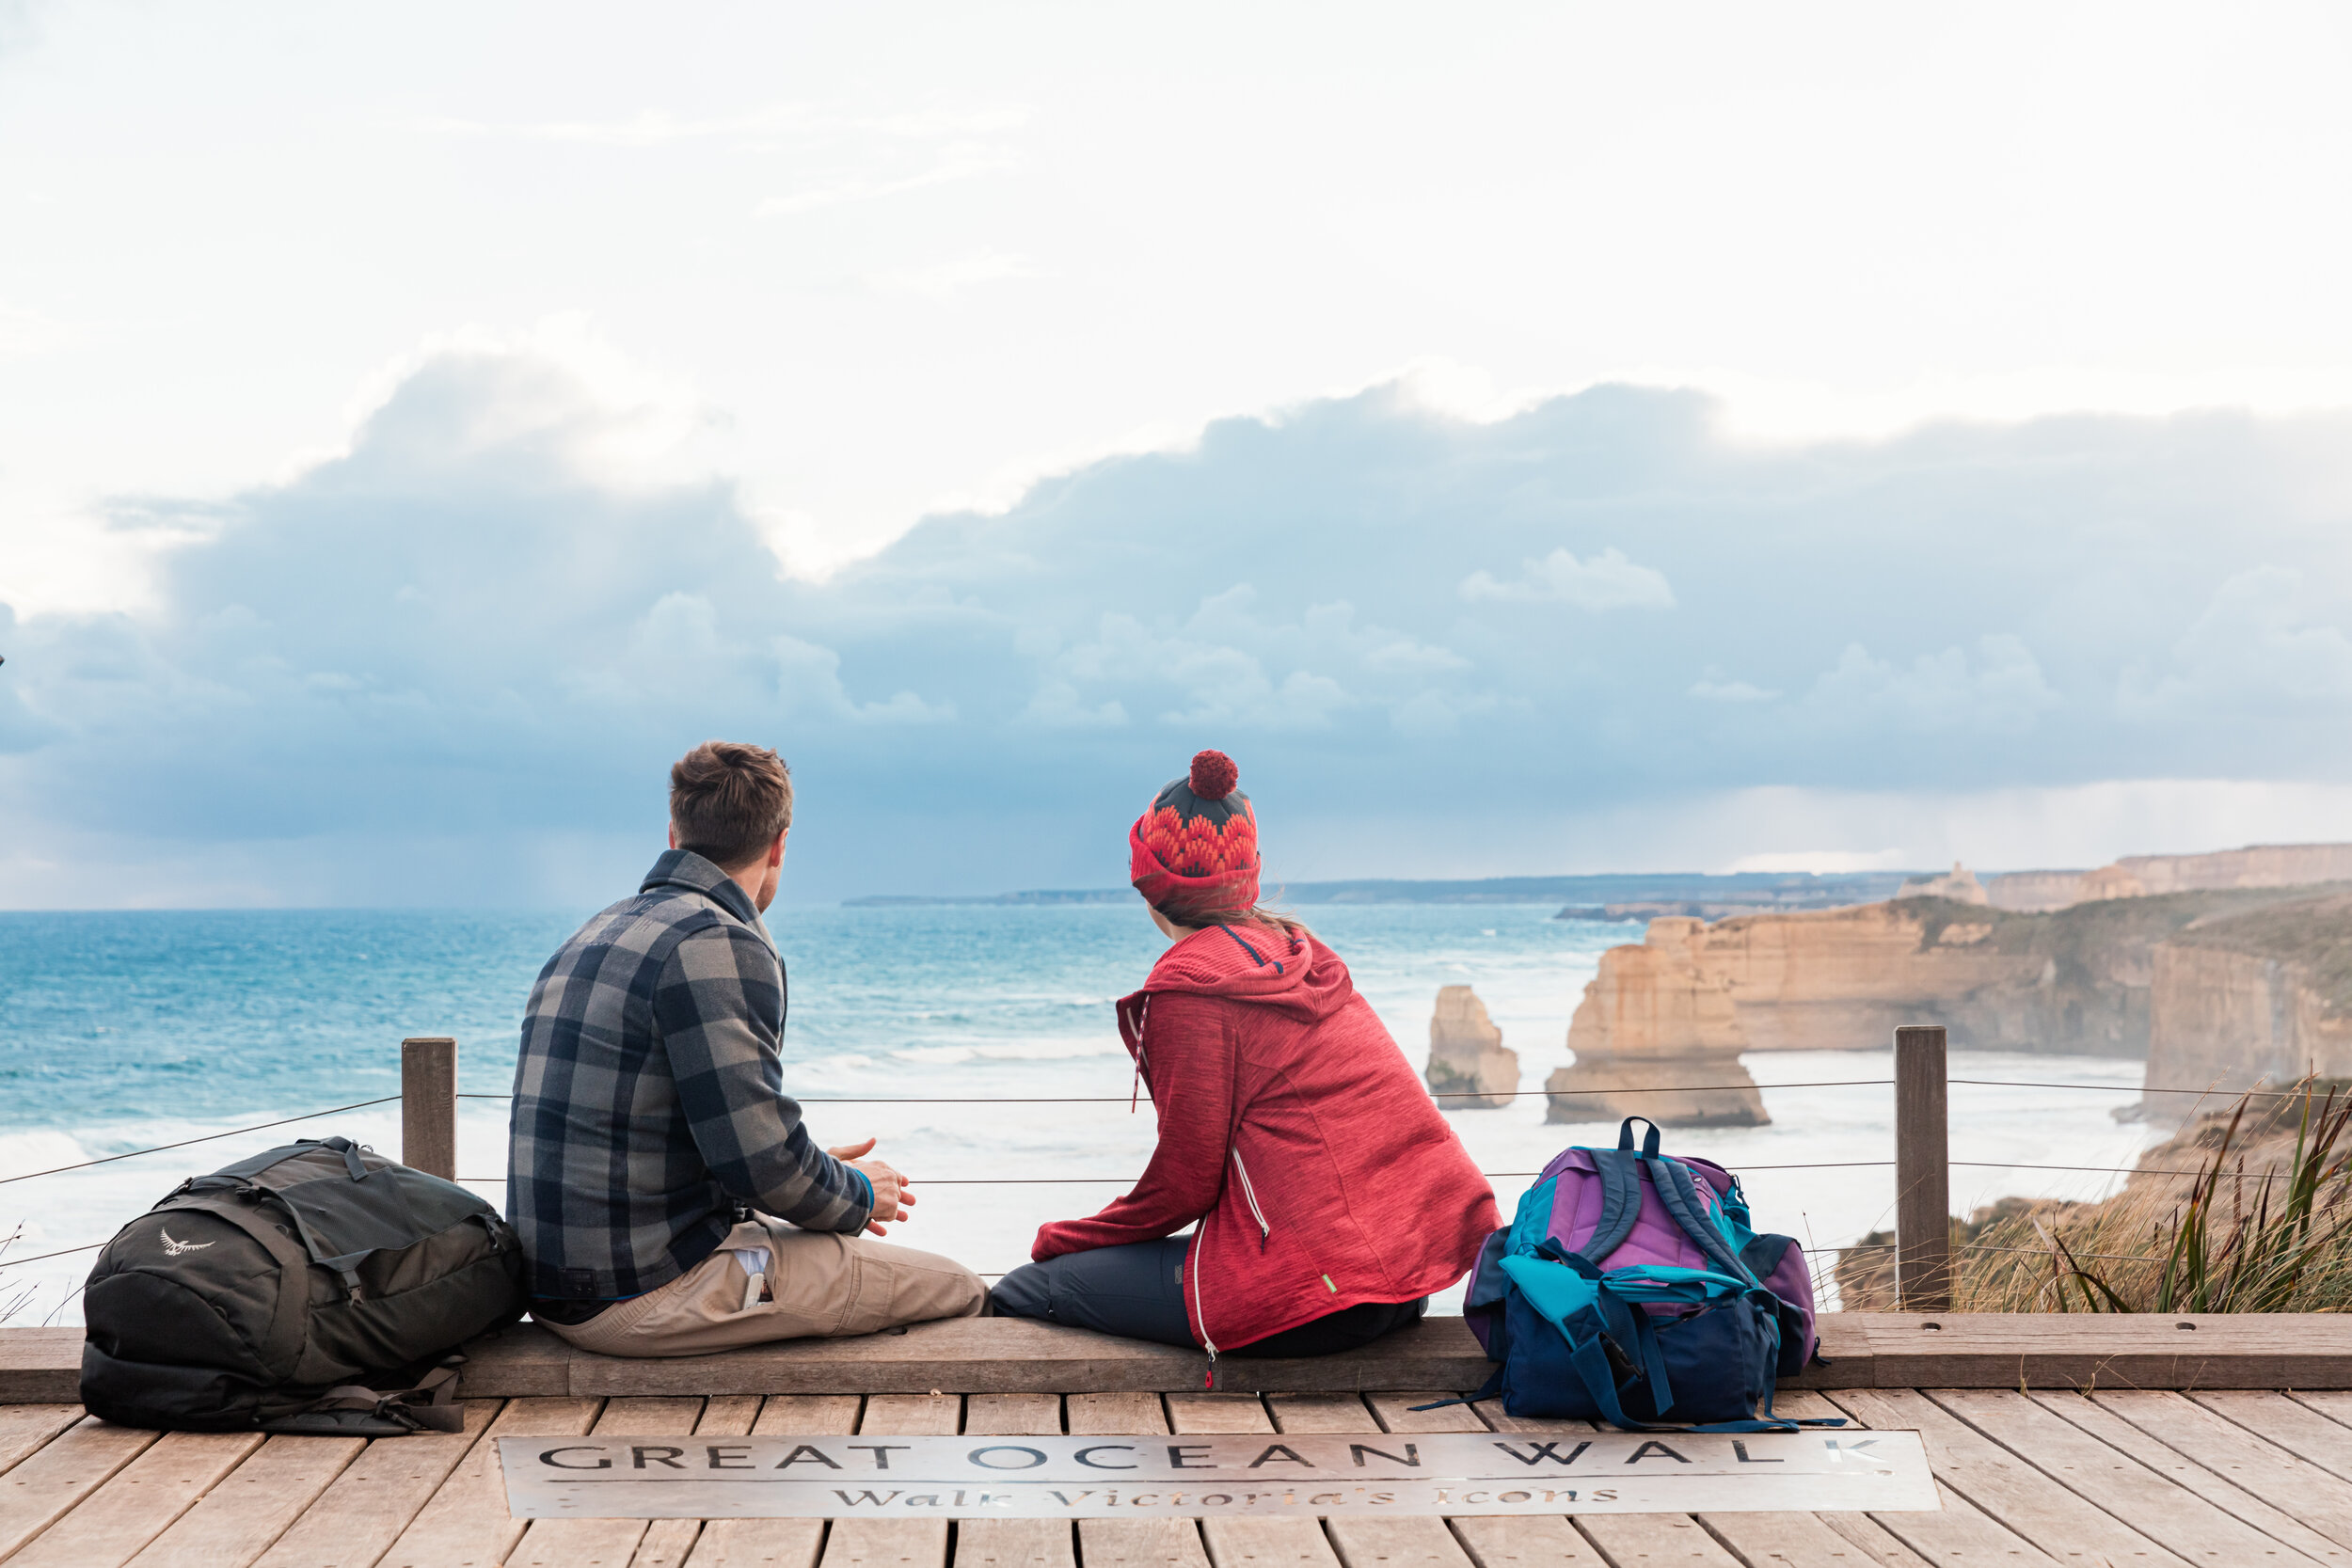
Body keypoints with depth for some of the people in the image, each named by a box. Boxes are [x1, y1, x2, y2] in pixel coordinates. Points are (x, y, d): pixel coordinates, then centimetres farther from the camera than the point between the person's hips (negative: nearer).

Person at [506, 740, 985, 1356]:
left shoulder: (598, 934, 16)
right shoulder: (717, 944, -15)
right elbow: (761, 1158, -19)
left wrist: (819, 1173, 19)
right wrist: (860, 1197, 1)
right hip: (647, 1295, -10)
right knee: (958, 1291, -1)